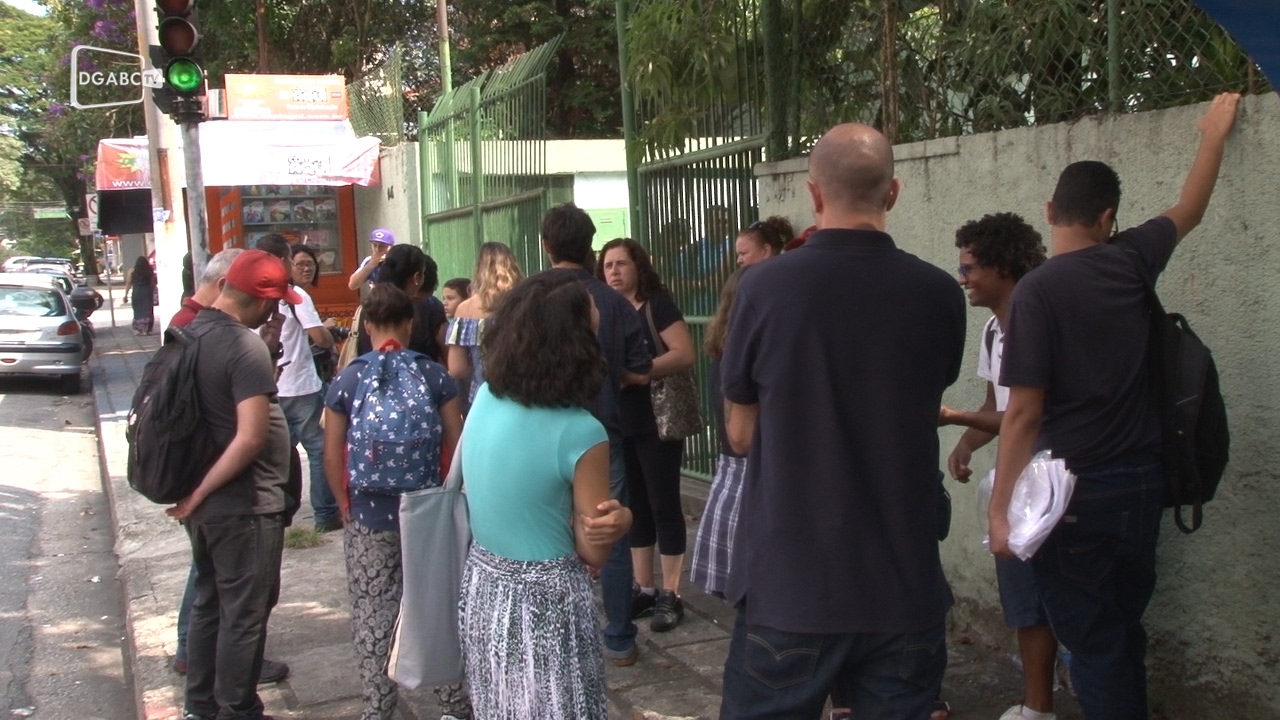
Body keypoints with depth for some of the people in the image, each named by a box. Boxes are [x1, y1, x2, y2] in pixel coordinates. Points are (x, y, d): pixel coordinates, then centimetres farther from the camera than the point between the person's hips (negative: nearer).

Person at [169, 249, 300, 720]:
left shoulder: (190, 334, 4)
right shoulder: (246, 347, -22)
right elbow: (251, 437, -29)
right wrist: (200, 492, -20)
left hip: (206, 502, 9)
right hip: (243, 504, -9)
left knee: (209, 603, 21)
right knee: (244, 613, 5)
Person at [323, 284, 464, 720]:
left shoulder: (347, 381, -5)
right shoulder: (434, 375, -5)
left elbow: (332, 455, -2)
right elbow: (457, 444, -2)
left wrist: (344, 505, 11)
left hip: (368, 518, -1)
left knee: (373, 615, 9)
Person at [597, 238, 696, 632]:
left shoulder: (657, 304, -7)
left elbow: (685, 354, -19)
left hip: (658, 421, -7)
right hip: (619, 423, 7)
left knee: (663, 504, -2)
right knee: (634, 505, 11)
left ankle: (671, 595, 4)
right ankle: (643, 589, 19)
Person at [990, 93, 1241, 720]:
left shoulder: (1037, 290, -15)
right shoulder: (1131, 261, 1)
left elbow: (1024, 413, -17)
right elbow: (1188, 210, 22)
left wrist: (1000, 508, -12)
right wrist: (1214, 135, 38)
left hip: (1075, 491, -6)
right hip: (1142, 481, 6)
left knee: (1093, 644, 4)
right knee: (1125, 630, 20)